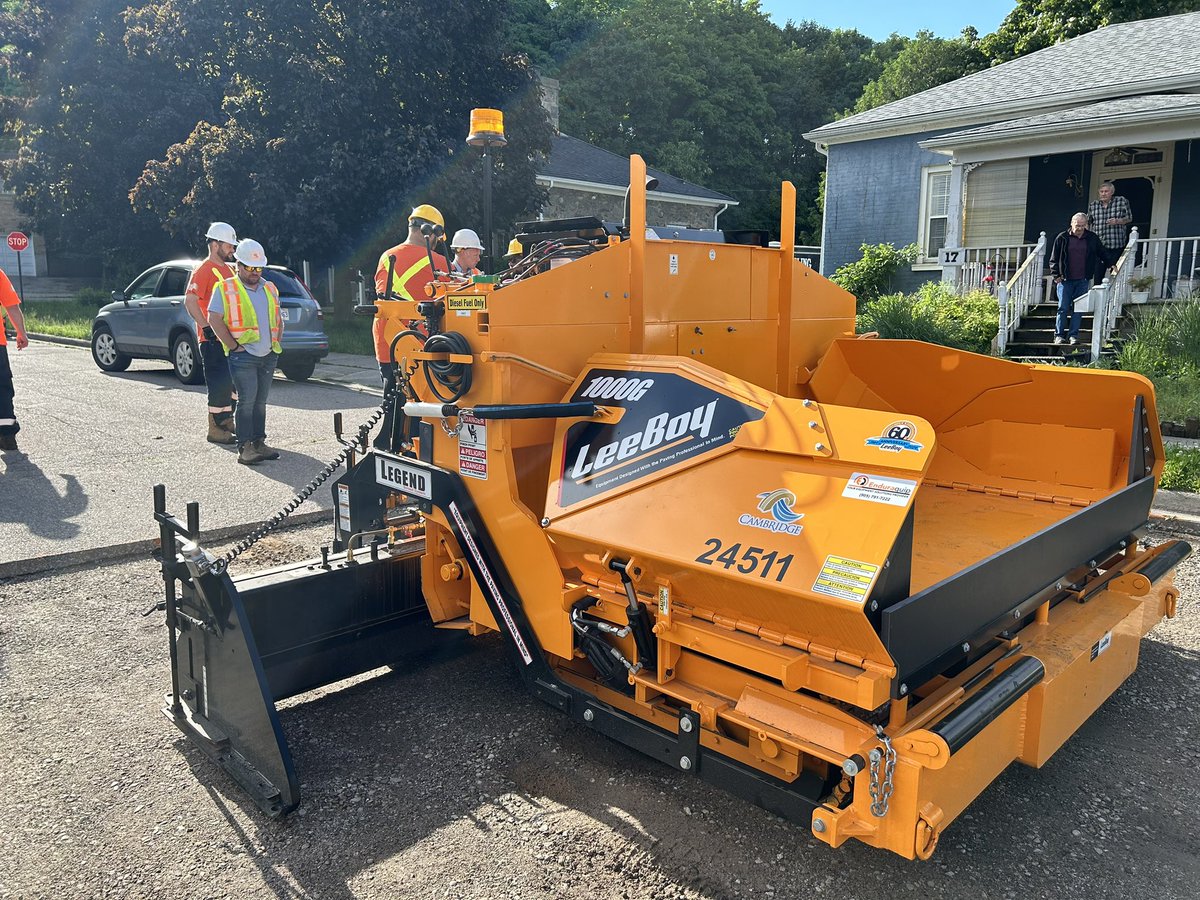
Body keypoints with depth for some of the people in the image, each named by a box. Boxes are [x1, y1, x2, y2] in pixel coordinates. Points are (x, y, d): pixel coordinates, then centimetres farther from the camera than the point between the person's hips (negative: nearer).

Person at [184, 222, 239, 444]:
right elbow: (190, 301, -21)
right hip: (213, 339, -9)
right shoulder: (204, 270, -11)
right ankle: (215, 430, 1)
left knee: (233, 381, 14)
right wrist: (207, 327, -24)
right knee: (219, 384, -7)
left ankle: (226, 421, 27)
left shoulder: (229, 269, 17)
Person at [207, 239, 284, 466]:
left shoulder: (270, 288, 16)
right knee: (247, 400, -10)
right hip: (243, 355, -5)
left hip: (268, 355, 5)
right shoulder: (225, 288, -1)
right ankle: (244, 447, -6)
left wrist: (277, 343, 10)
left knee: (261, 401, 10)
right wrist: (233, 346, -11)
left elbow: (278, 319, 23)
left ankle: (259, 442, 17)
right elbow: (214, 319, -7)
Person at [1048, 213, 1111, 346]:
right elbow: (1054, 259, 4)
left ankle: (1073, 335, 4)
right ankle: (1059, 335, 3)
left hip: (1083, 280, 2)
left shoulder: (1092, 238, 8)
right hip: (1065, 279, -2)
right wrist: (1056, 275, -4)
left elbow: (1102, 253, 23)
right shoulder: (1062, 238, 1)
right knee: (1063, 308, -3)